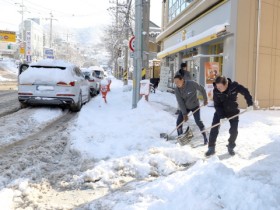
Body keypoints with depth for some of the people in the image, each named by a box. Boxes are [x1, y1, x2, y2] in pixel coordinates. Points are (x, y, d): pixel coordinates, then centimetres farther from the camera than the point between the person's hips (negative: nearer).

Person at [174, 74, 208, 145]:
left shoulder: (192, 84, -26)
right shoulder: (177, 90, -17)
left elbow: (202, 89, -10)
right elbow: (180, 102, -16)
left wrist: (205, 99, -1)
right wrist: (184, 114, -18)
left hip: (194, 106, -3)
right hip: (184, 107, 3)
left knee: (198, 121, -13)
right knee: (179, 121, -5)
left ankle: (205, 137, 3)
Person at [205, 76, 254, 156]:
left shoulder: (235, 86, -25)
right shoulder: (216, 91, -22)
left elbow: (245, 92, -10)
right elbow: (217, 105, -18)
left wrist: (250, 103, -13)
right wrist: (221, 116, -27)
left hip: (233, 111, 0)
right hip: (220, 111, 0)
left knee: (234, 131, -4)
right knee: (214, 128, -10)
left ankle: (231, 147, 18)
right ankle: (211, 148, -1)